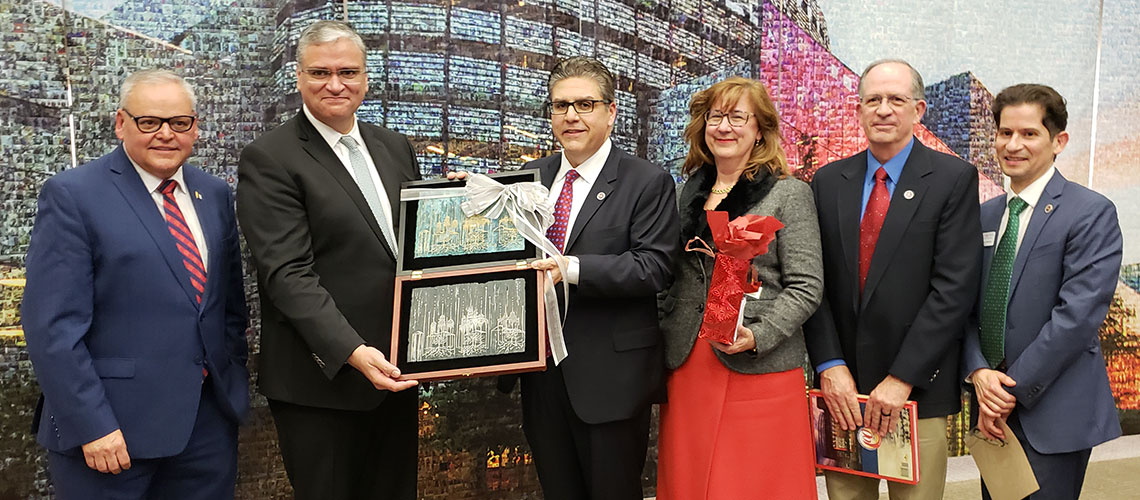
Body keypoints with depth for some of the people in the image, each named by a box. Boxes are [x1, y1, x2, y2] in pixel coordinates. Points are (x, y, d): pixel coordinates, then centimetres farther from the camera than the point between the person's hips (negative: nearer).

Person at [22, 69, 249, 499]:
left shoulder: (215, 195, 9)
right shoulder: (71, 195, -8)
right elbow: (53, 326, -13)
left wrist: (235, 382, 10)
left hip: (211, 417, 5)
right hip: (113, 426, -5)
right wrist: (92, 427, -16)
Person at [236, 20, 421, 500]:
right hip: (321, 381, -6)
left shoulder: (395, 147, 11)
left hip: (392, 370, 6)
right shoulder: (268, 160, -9)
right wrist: (353, 352, -26)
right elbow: (288, 274, -17)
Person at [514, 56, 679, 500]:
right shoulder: (531, 176, 10)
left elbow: (653, 267, -16)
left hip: (611, 377, -5)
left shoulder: (648, 183, -6)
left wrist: (572, 269, -26)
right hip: (541, 376, 5)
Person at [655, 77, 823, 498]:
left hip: (761, 372, -4)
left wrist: (757, 336, -20)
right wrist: (662, 335, 7)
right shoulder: (687, 193, 13)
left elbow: (806, 286, -7)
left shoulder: (789, 194, -1)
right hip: (687, 368, 5)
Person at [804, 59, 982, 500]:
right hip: (841, 387, 3)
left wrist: (901, 379, -14)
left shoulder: (954, 179, -2)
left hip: (918, 390, -2)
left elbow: (955, 287, -9)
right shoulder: (828, 182, 8)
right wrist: (830, 365, -7)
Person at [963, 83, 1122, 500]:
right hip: (994, 409, 6)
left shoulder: (1091, 213, -8)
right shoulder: (985, 215, 11)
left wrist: (1013, 388, -16)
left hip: (1054, 415, -5)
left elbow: (1078, 313, -17)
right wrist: (979, 373, -10)